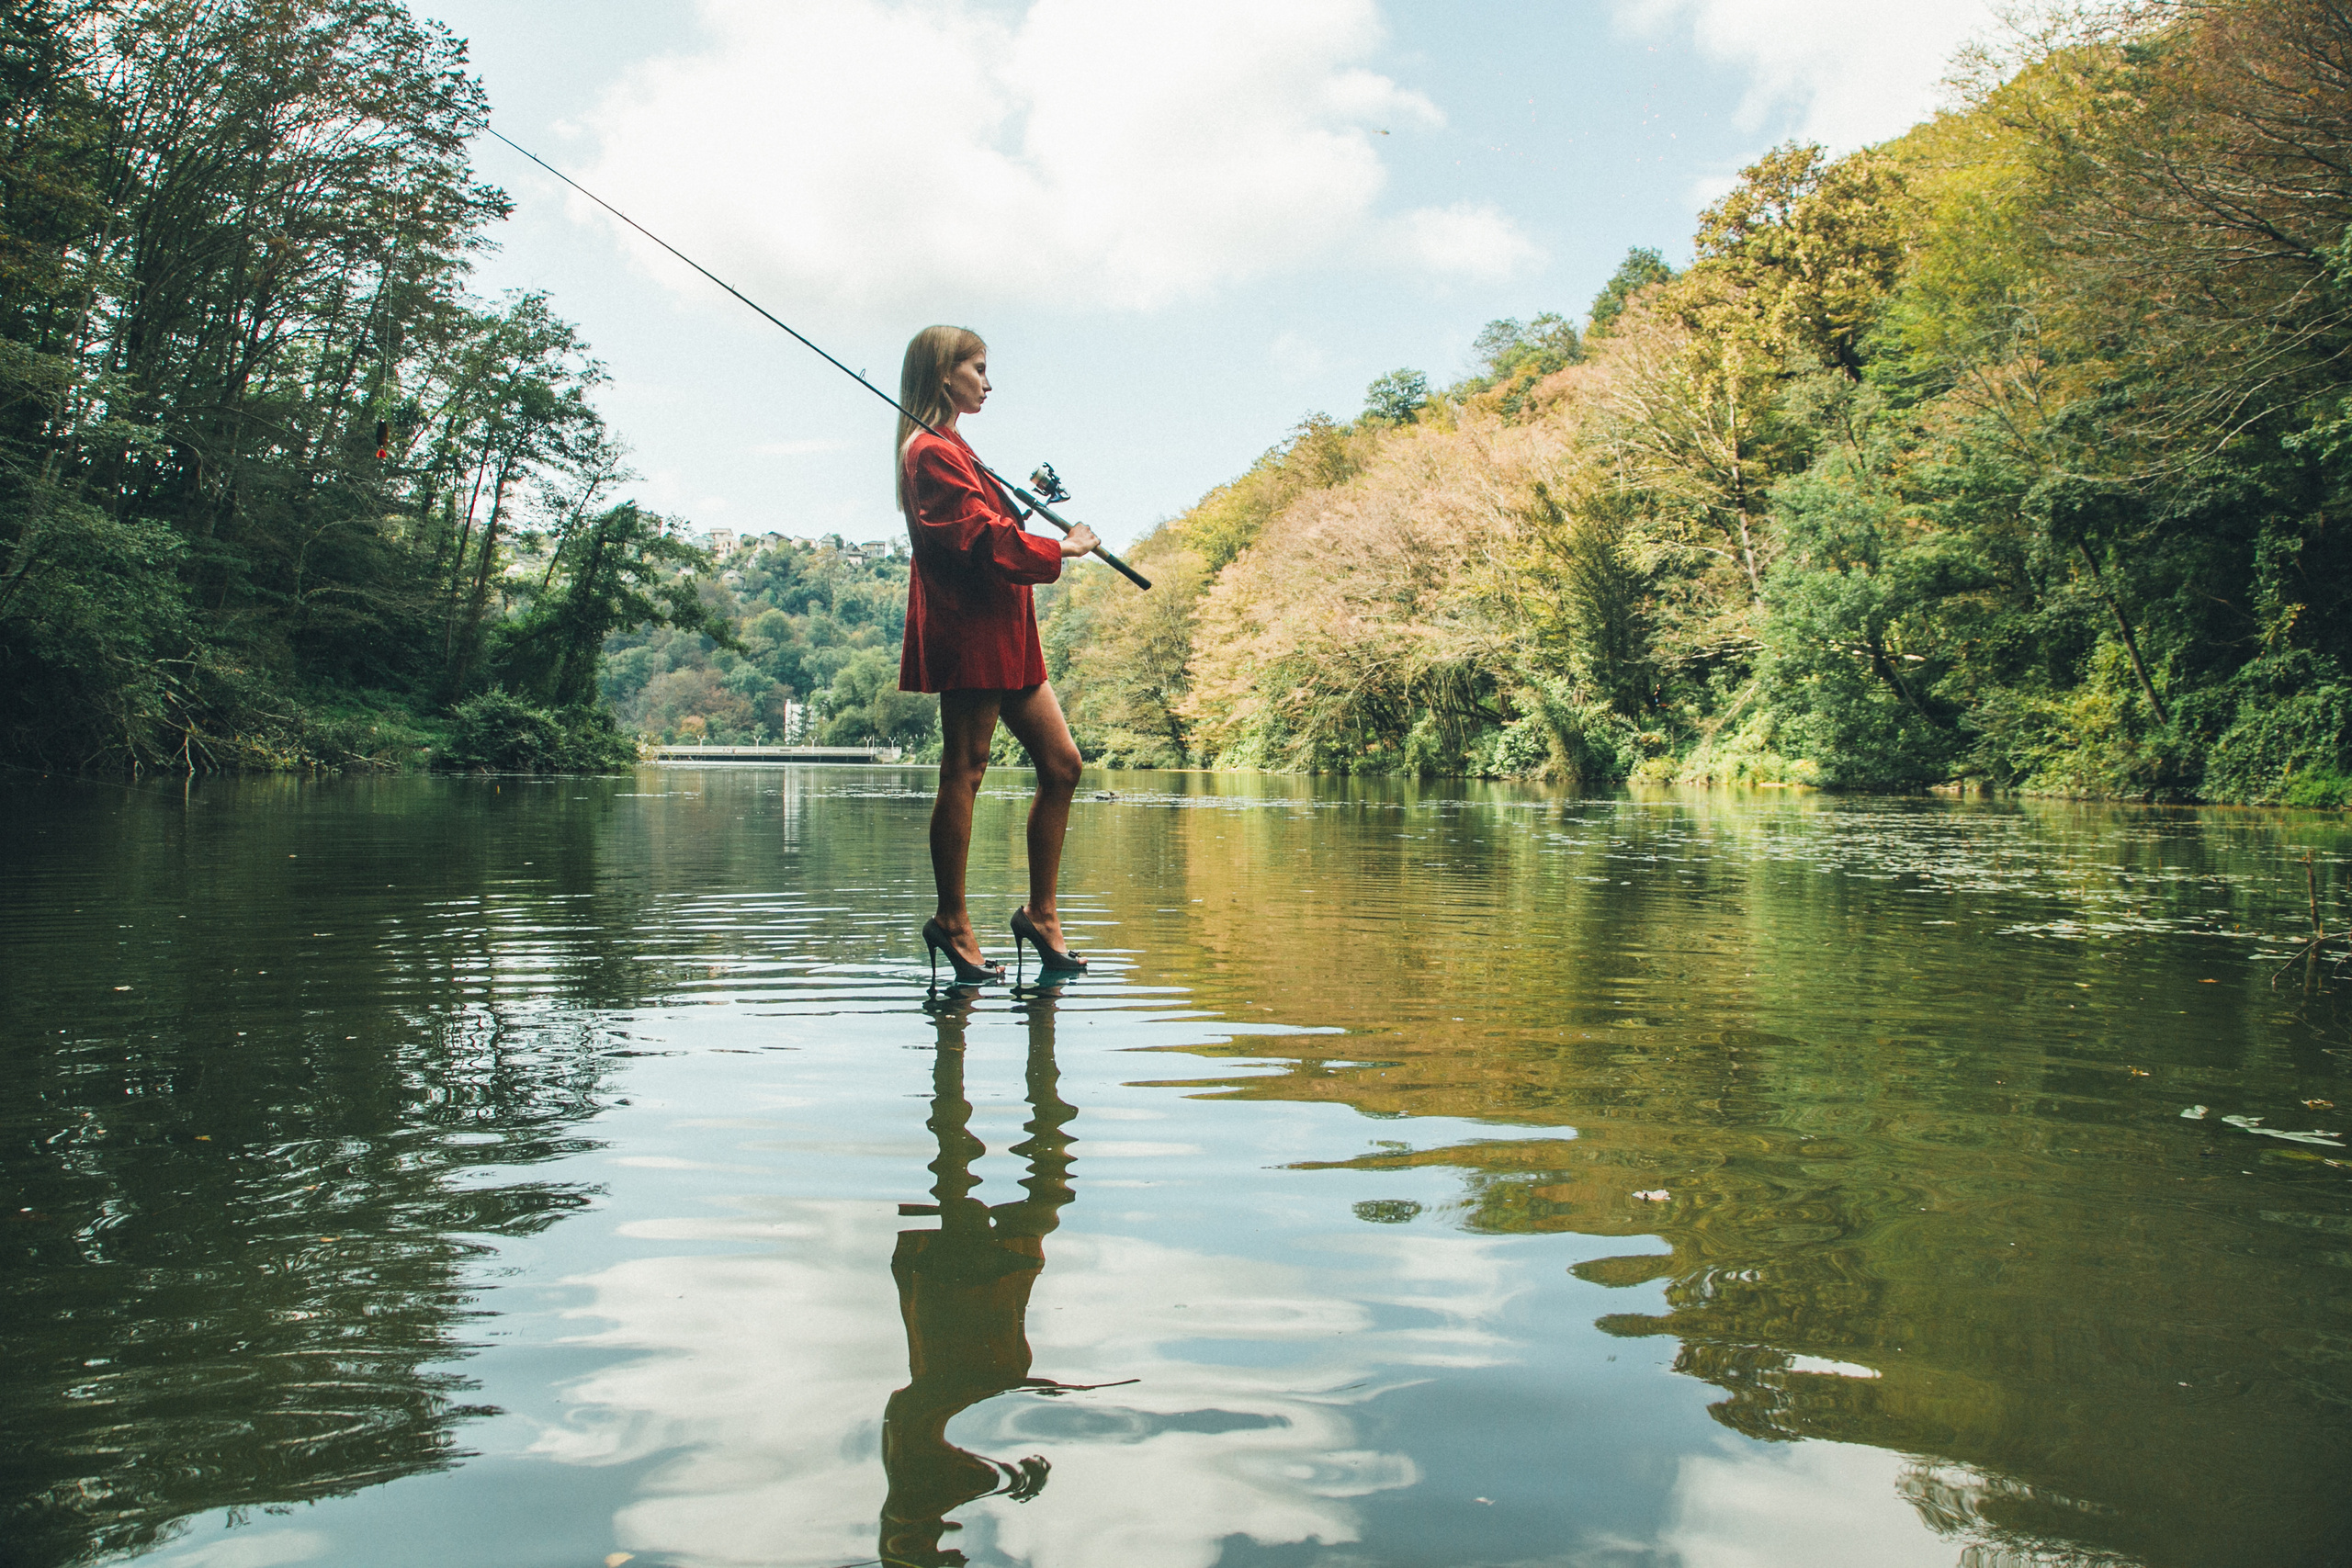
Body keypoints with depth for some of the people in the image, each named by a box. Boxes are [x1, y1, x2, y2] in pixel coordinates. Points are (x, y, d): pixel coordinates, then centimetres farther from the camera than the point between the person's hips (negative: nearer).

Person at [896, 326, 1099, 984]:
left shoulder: (948, 450, 23)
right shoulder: (932, 452, -10)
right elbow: (983, 540, -19)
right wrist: (1062, 548, -9)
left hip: (1001, 635, 10)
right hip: (968, 631, -10)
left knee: (1061, 764, 6)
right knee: (963, 773, -5)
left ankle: (1041, 912, 12)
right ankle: (952, 922, 4)